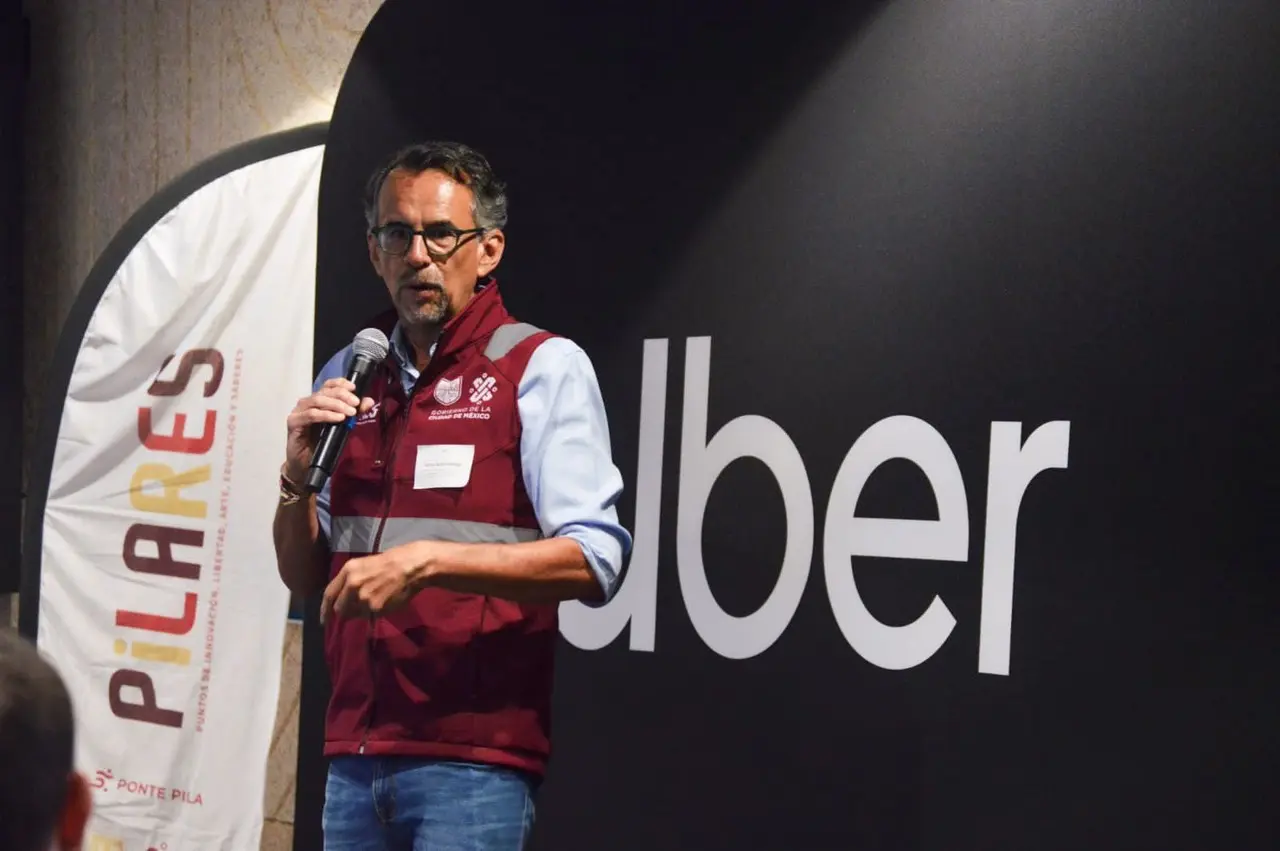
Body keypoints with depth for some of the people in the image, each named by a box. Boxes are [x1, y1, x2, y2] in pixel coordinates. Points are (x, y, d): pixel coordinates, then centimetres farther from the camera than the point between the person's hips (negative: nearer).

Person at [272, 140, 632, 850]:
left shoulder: (543, 367, -3)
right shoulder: (345, 377, 13)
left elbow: (593, 560, -14)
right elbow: (303, 578, 16)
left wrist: (426, 561, -21)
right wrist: (298, 473, -2)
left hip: (473, 761, -5)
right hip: (353, 757, 5)